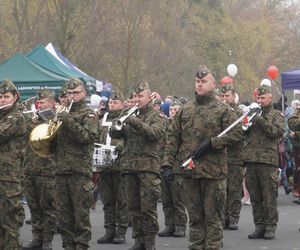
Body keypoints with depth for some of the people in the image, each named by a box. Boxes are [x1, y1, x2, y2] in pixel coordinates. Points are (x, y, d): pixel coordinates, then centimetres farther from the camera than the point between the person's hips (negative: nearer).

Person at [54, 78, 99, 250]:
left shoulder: (89, 115, 2)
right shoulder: (63, 114, 20)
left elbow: (89, 136, -17)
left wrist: (69, 121, -22)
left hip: (80, 170, -6)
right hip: (61, 169, 6)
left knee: (81, 211, -6)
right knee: (64, 212, 7)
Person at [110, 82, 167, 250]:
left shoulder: (157, 116, 4)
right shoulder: (131, 115, 18)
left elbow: (156, 133, -15)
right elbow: (114, 134, 11)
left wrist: (137, 123, -24)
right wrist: (116, 126, -13)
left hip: (148, 166, -5)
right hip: (130, 166, 5)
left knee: (148, 207, -7)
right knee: (134, 207, 6)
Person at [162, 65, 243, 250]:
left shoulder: (223, 110, -1)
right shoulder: (185, 110, 12)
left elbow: (236, 133, -7)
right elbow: (173, 137, 11)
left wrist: (212, 144, -14)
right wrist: (168, 163, 2)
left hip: (214, 171, -4)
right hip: (190, 170, 4)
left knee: (213, 215, -1)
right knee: (195, 215, 10)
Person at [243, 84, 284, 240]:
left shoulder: (276, 115, 8)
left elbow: (278, 132, -8)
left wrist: (261, 121, -16)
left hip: (268, 160, -4)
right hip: (251, 160, 4)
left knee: (269, 196, -4)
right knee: (255, 197, 6)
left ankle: (270, 227, 2)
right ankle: (259, 226, 11)